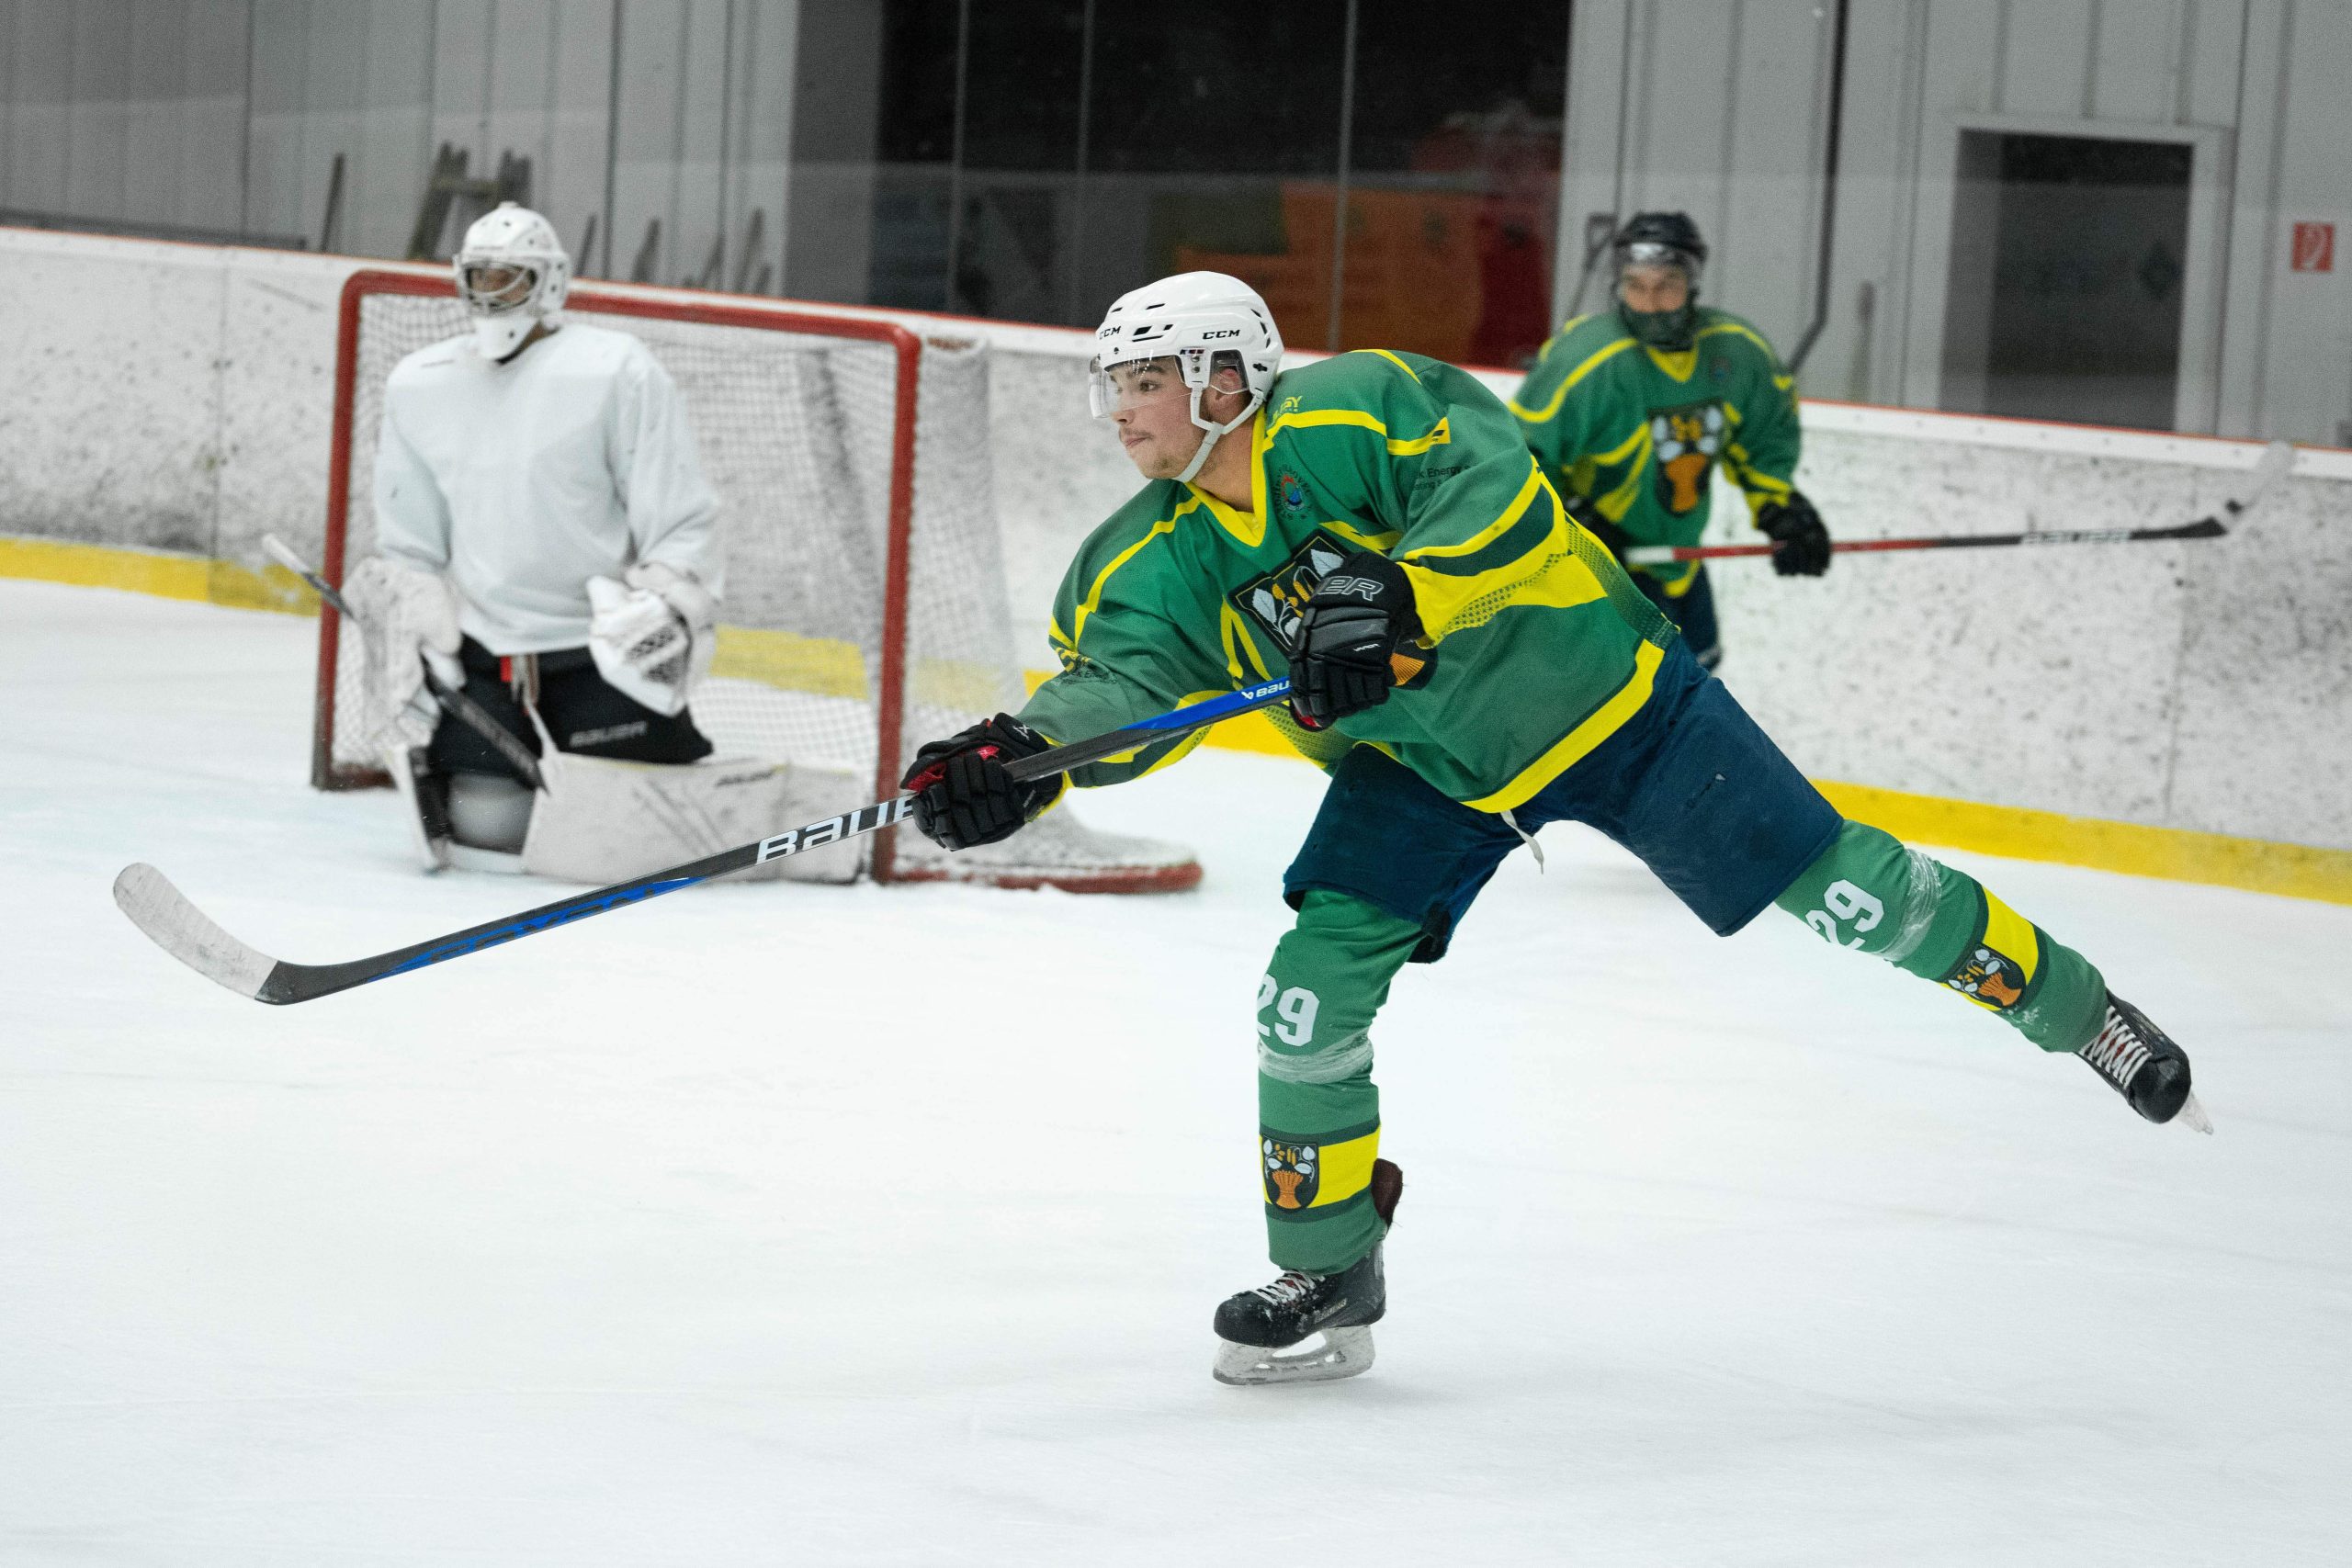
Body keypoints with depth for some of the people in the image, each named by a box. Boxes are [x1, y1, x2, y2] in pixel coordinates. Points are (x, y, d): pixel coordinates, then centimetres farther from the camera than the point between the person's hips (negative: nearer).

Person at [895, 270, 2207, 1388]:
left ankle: (2067, 1002, 16)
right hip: (1420, 766, 5)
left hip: (1595, 692, -5)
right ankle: (1329, 1274, 6)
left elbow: (1505, 501, -34)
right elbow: (1121, 682, -20)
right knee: (1315, 977, -9)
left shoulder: (1362, 408, -25)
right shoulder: (1162, 559, -8)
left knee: (1831, 887, -3)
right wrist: (1023, 755, -39)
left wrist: (1401, 599, -48)